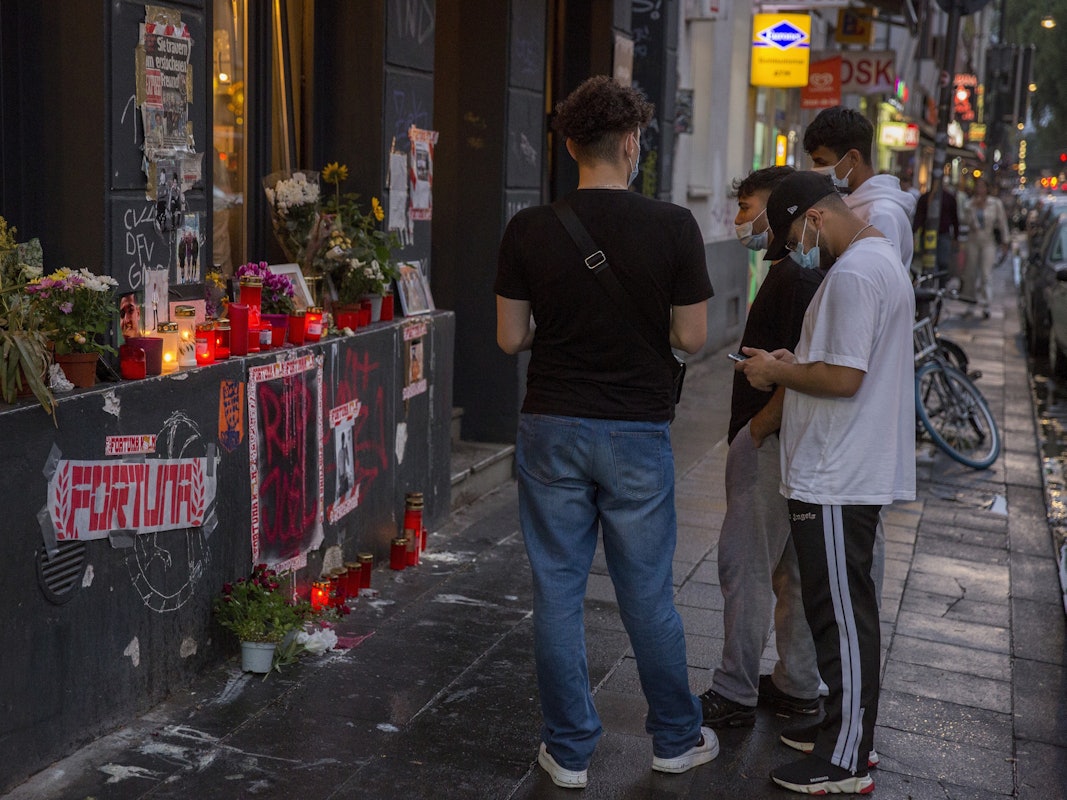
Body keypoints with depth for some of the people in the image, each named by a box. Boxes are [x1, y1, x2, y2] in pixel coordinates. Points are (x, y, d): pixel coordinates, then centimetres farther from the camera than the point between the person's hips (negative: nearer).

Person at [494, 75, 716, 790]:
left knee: (558, 592, 10)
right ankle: (678, 739, 30)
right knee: (648, 595, 13)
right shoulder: (673, 226, -9)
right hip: (638, 433, -1)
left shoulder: (530, 229, -5)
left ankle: (570, 751, 21)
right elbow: (691, 337, -5)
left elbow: (510, 337, -1)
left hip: (552, 430, 1)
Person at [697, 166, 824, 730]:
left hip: (770, 445, -11)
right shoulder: (787, 272, 16)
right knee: (790, 567, 15)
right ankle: (798, 686, 25)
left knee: (743, 564, -4)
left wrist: (753, 433, -19)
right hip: (777, 444, 11)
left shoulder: (798, 277, -17)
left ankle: (734, 695, 4)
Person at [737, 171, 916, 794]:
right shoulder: (884, 259, 16)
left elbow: (845, 378, -24)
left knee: (843, 614, -2)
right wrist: (796, 366, 11)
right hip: (853, 473, 11)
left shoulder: (853, 274, -18)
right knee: (847, 610, 18)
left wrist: (778, 372, -9)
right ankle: (849, 729, 31)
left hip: (837, 483, -11)